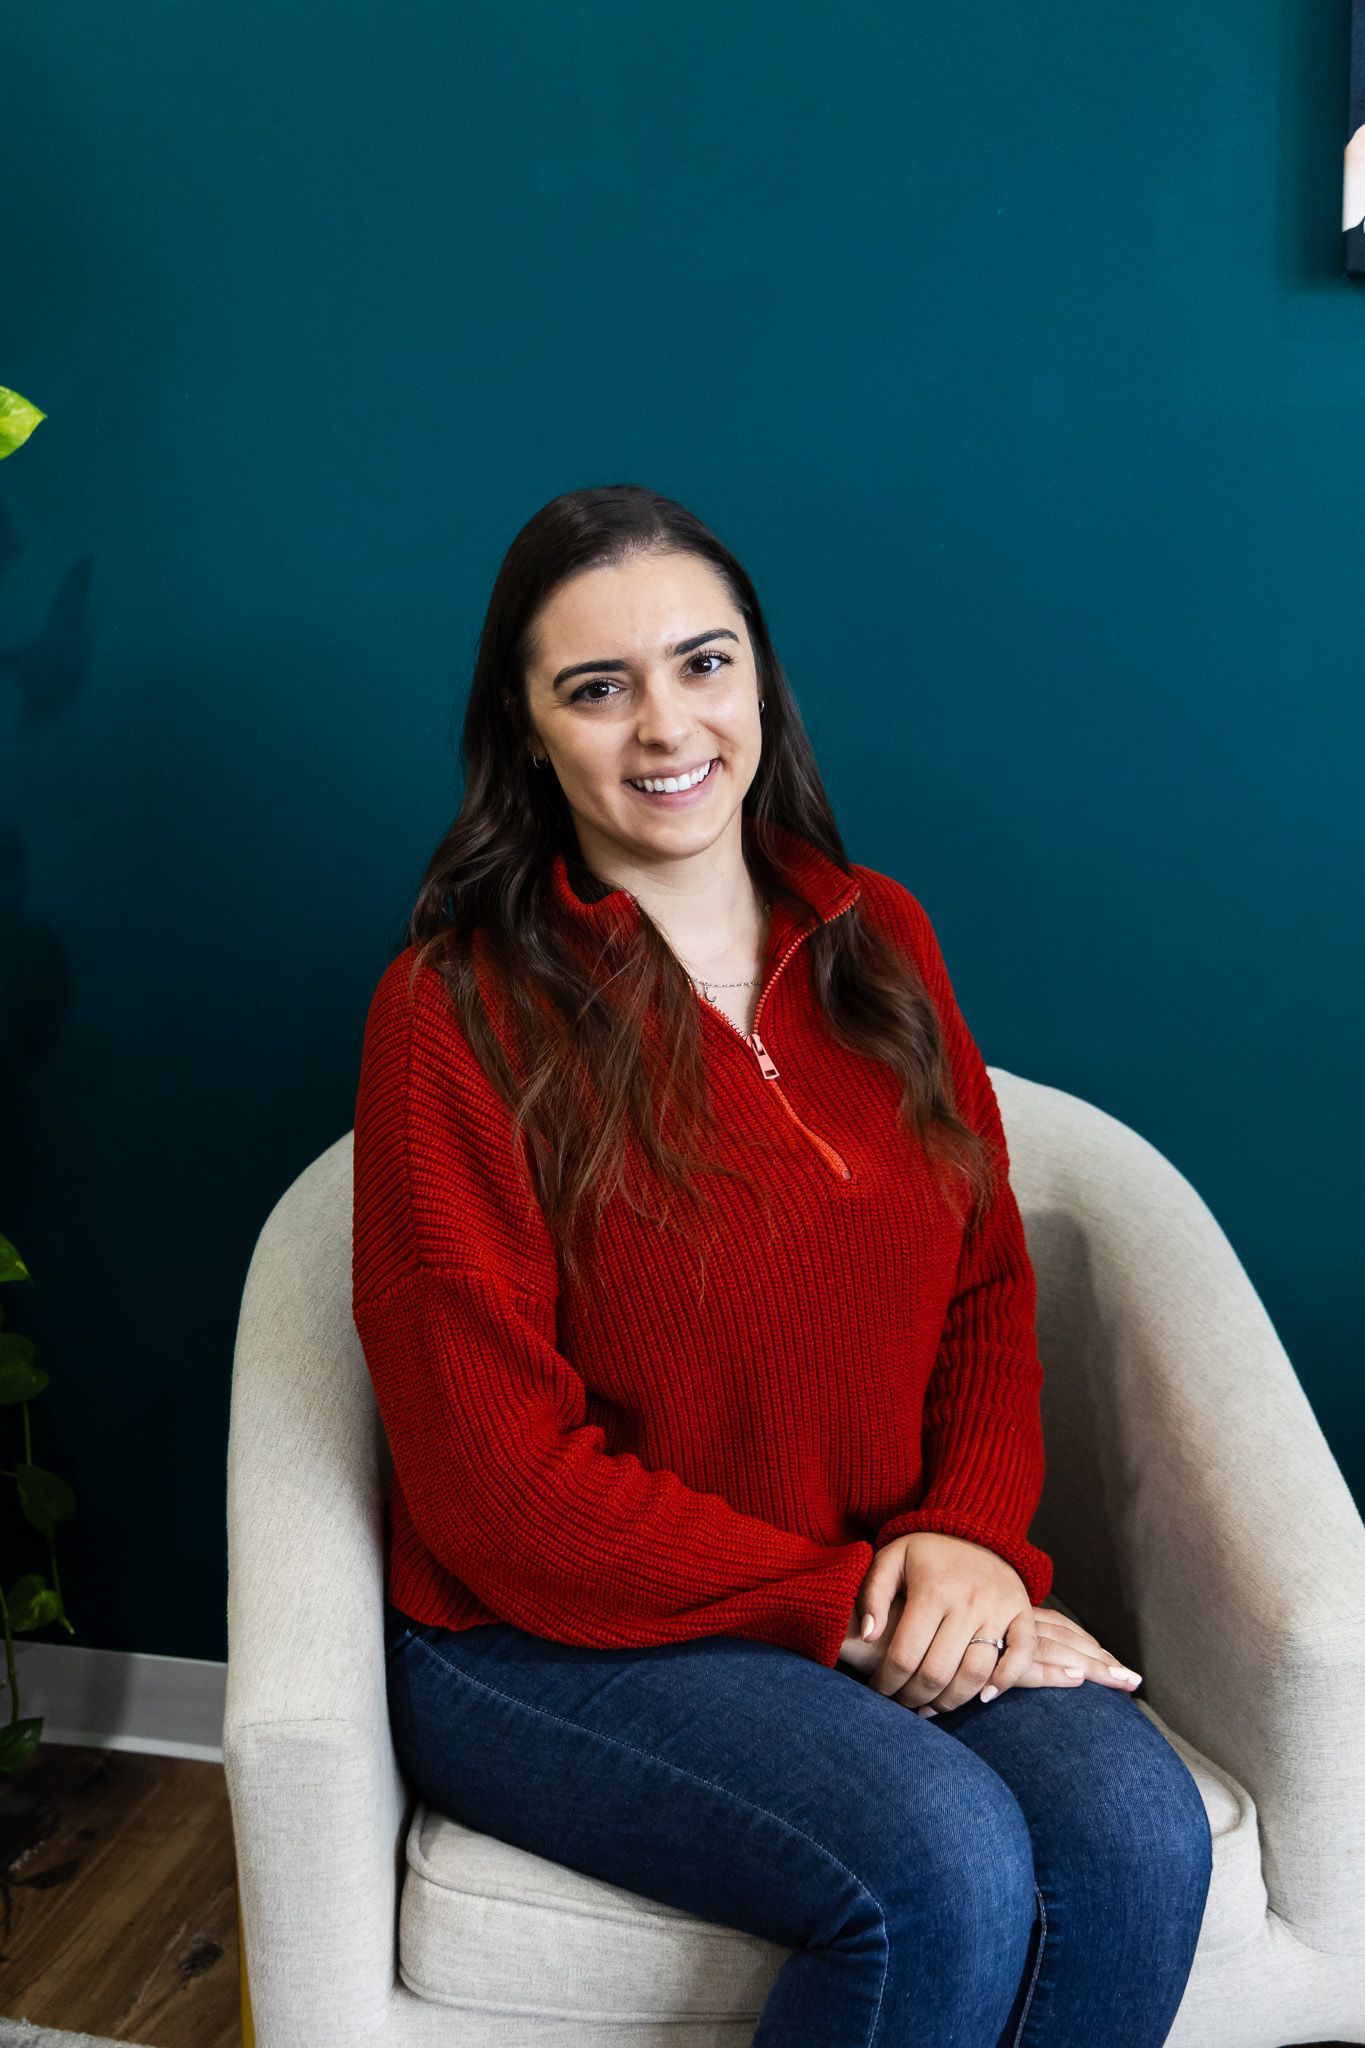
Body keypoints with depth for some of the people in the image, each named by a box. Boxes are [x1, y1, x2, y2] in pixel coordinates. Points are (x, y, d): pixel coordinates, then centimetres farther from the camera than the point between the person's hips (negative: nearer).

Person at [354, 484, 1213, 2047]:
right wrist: (844, 1608, -14)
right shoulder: (454, 1016, -10)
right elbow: (501, 1478, -12)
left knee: (1135, 1835, -22)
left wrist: (969, 1533, -10)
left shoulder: (876, 941, 6)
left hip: (897, 1597, 5)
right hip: (557, 1636, -4)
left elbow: (987, 1286, 9)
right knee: (946, 1870, -27)